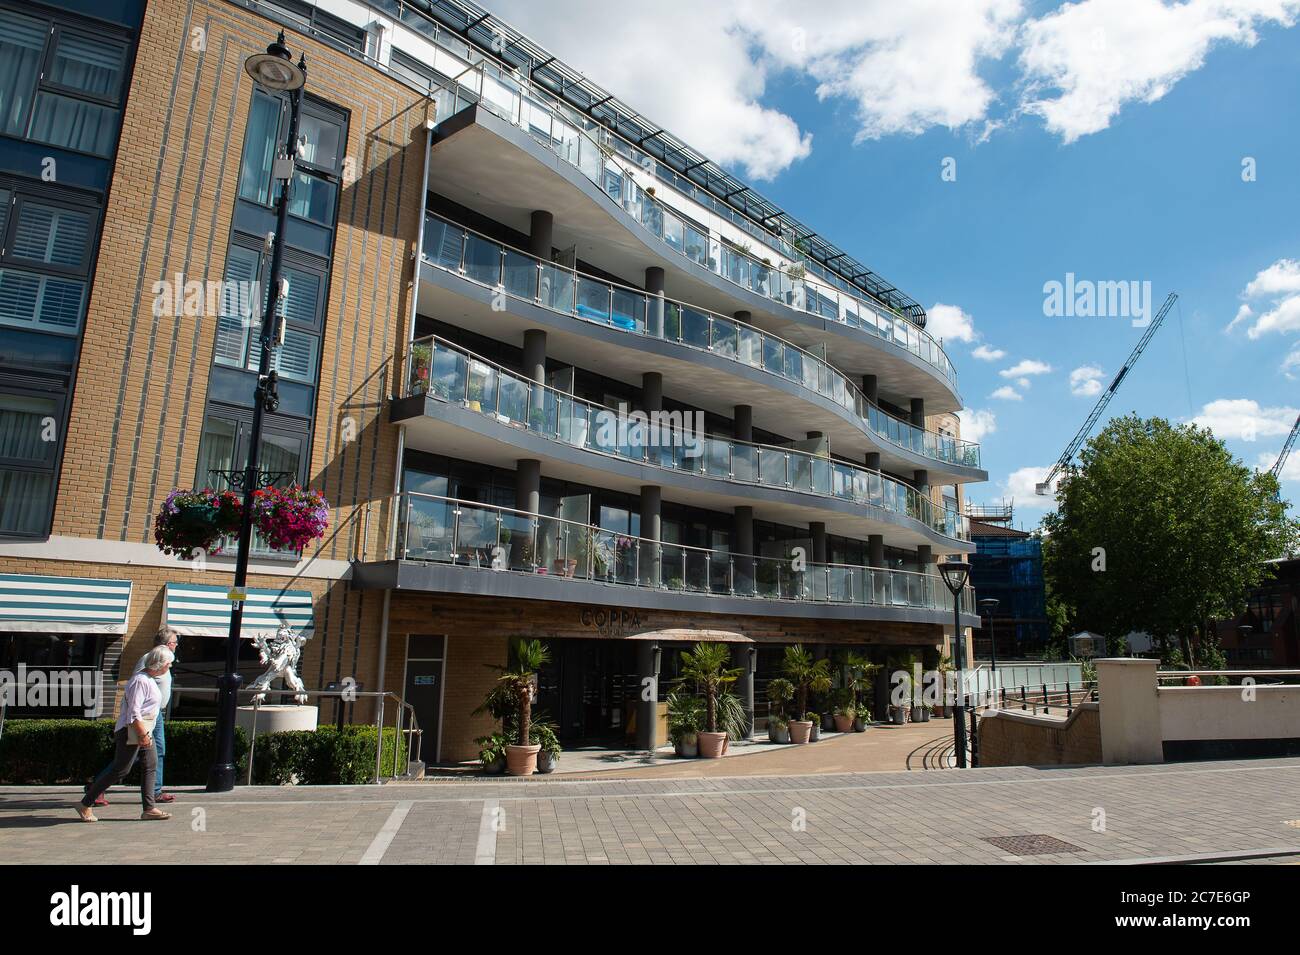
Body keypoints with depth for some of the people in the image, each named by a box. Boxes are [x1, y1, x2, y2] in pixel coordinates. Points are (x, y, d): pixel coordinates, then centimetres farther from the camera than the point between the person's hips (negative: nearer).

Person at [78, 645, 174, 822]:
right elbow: (134, 713, -23)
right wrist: (143, 735, -23)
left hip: (144, 730, 10)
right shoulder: (140, 681, -20)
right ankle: (86, 804, 10)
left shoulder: (149, 679, 12)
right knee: (120, 769, -4)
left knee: (151, 766, 6)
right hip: (132, 730, -10)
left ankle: (149, 808, 8)